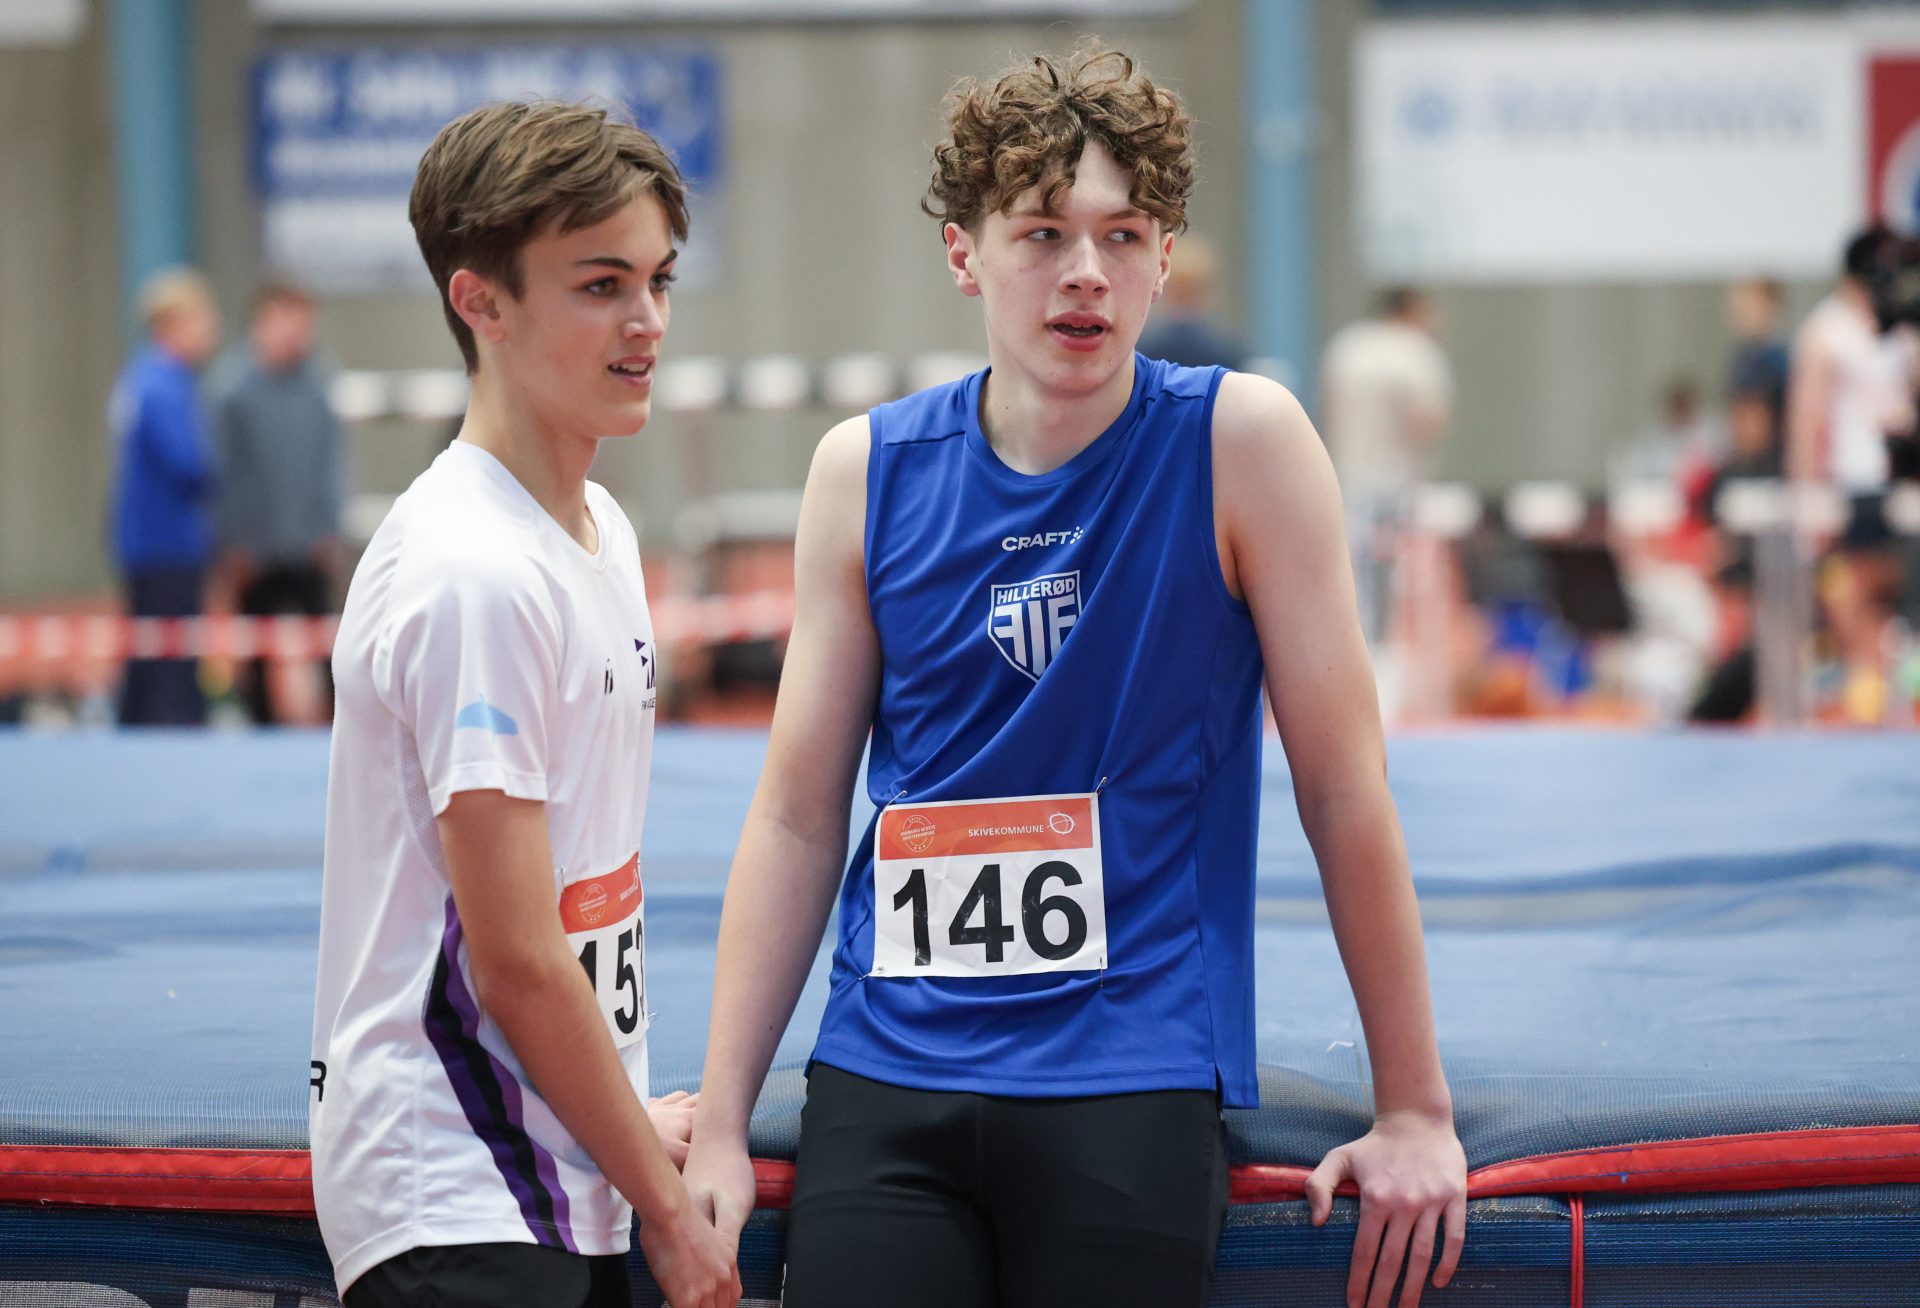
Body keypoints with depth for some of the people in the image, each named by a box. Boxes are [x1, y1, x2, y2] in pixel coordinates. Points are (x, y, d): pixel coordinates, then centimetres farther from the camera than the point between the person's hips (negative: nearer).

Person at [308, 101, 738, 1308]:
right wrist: (667, 1207, -9)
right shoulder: (472, 573, -17)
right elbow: (515, 962, -17)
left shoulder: (601, 532, 11)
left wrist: (637, 1119, 12)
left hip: (565, 1194, 9)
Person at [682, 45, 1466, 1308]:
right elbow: (799, 817, 7)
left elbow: (1343, 788, -3)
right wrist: (720, 1126, 3)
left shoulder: (1238, 439, -5)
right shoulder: (867, 473, 4)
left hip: (1135, 1083, -2)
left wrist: (1414, 1112, -1)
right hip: (885, 1080, 2)